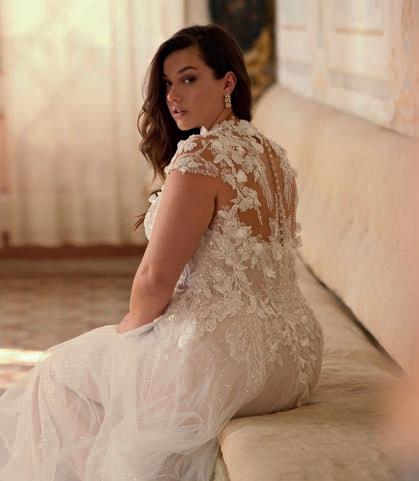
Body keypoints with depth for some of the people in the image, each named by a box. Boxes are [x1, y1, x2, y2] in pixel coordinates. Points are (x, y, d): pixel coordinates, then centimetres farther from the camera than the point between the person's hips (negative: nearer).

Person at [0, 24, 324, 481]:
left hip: (227, 358, -9)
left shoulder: (200, 155, -18)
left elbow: (156, 277, -18)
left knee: (61, 372, 15)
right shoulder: (274, 154, 10)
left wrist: (130, 326, 3)